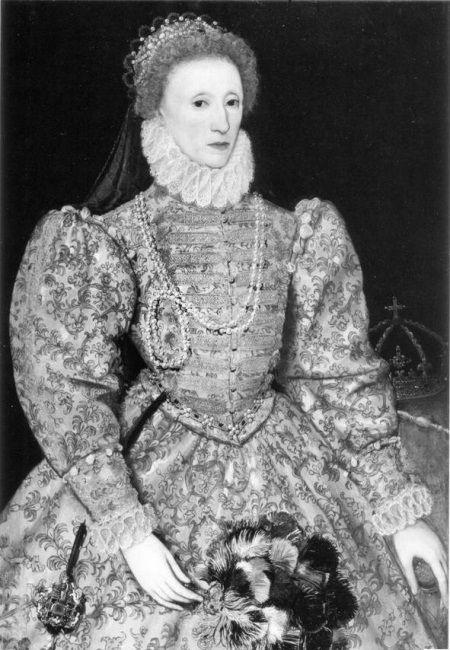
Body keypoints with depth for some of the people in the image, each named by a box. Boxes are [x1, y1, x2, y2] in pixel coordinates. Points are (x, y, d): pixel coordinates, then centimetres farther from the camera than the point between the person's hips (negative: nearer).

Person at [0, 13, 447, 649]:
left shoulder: (291, 235, -1)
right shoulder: (113, 240, -8)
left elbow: (342, 374, 4)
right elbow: (71, 392, -12)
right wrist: (126, 529, -22)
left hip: (277, 458, 2)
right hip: (151, 471, -2)